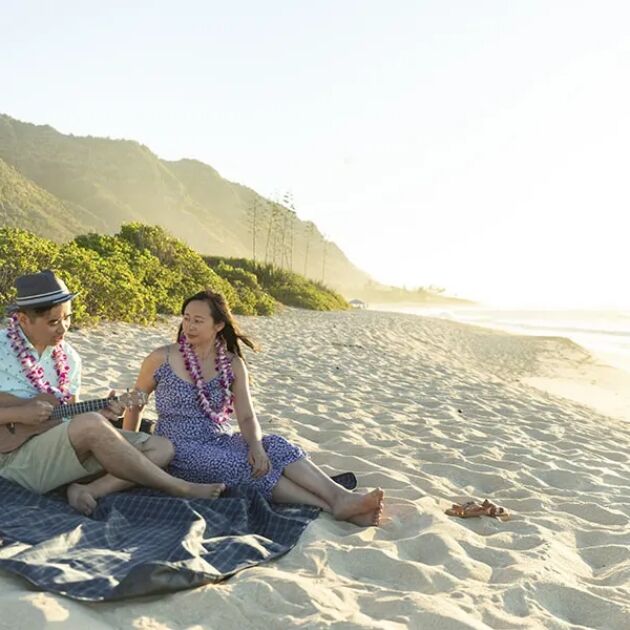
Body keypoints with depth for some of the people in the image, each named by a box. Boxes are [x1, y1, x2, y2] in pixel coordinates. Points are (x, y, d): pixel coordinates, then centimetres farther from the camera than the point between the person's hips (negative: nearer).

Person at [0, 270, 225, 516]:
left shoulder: (68, 356, 9)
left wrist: (99, 415, -7)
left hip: (65, 446, 7)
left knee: (162, 447, -5)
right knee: (91, 424, -35)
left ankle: (87, 491, -25)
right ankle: (178, 488, -23)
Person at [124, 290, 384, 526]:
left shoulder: (232, 364, 4)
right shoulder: (161, 359, -4)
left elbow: (247, 417, -4)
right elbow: (135, 403, 10)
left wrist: (256, 446, -24)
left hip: (221, 441, 4)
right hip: (181, 450, -3)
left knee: (275, 446, -26)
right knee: (244, 466, -29)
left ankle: (341, 497, -43)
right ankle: (332, 507, -39)